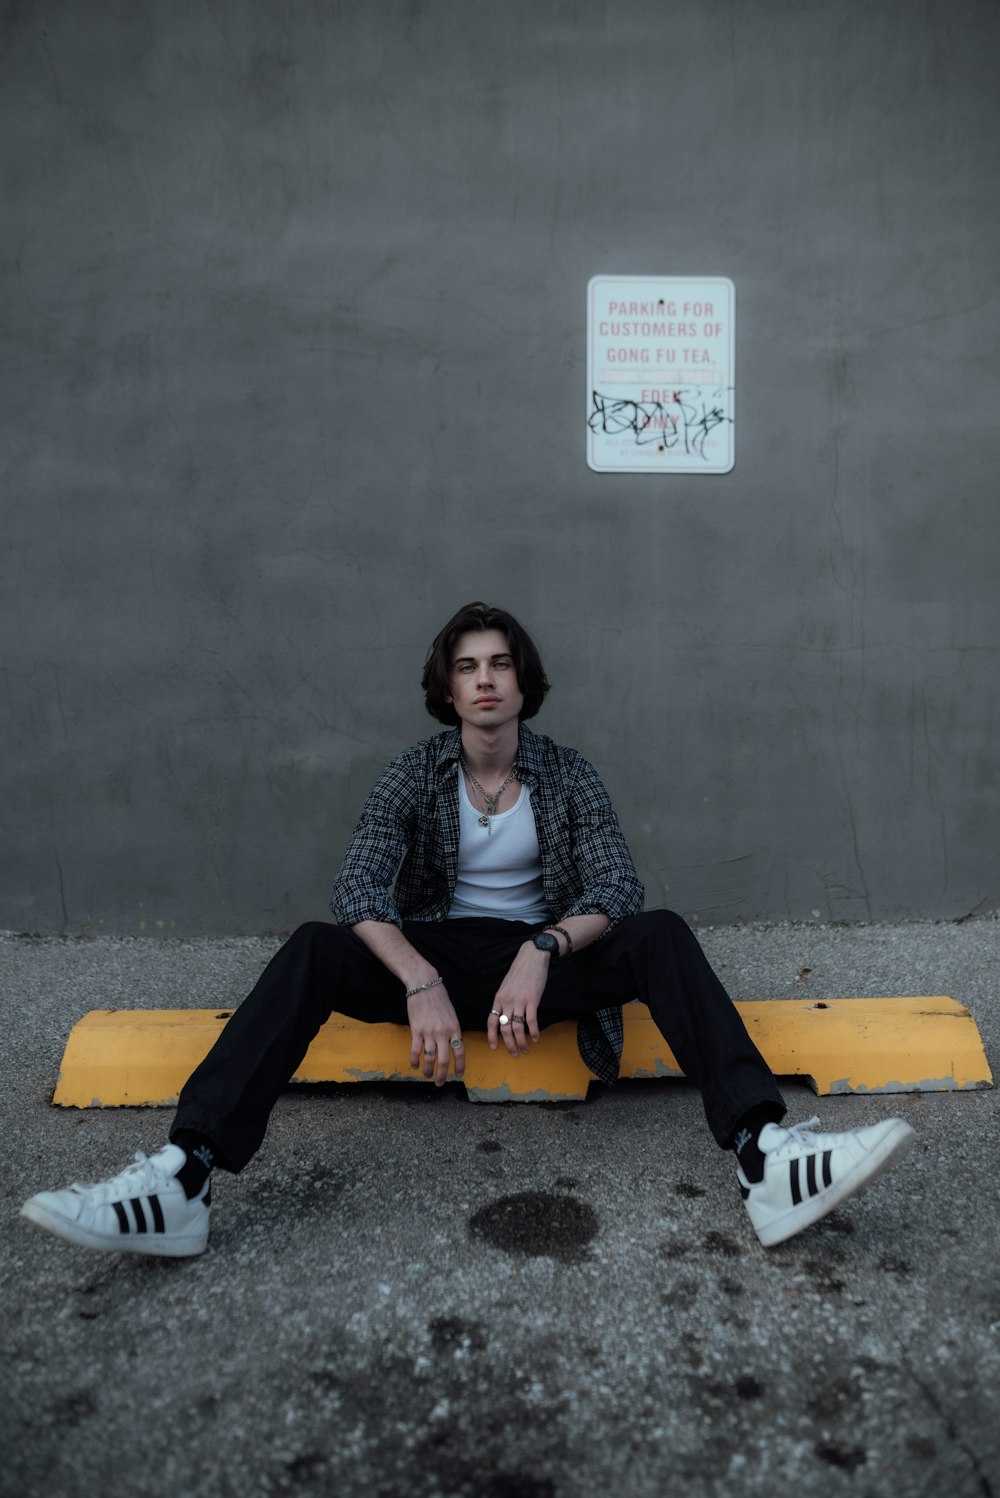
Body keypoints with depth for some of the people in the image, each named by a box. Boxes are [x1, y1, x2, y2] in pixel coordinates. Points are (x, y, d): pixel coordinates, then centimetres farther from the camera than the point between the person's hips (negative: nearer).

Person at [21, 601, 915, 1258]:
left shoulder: (567, 776, 2)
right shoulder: (415, 774, 0)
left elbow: (616, 886, -9)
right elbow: (358, 888, -13)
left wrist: (542, 952, -30)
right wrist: (422, 983, -31)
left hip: (547, 959, 1)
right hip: (436, 957, 0)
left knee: (661, 935, -27)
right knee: (313, 950, -28)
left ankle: (767, 1161, -42)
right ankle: (183, 1181, -40)